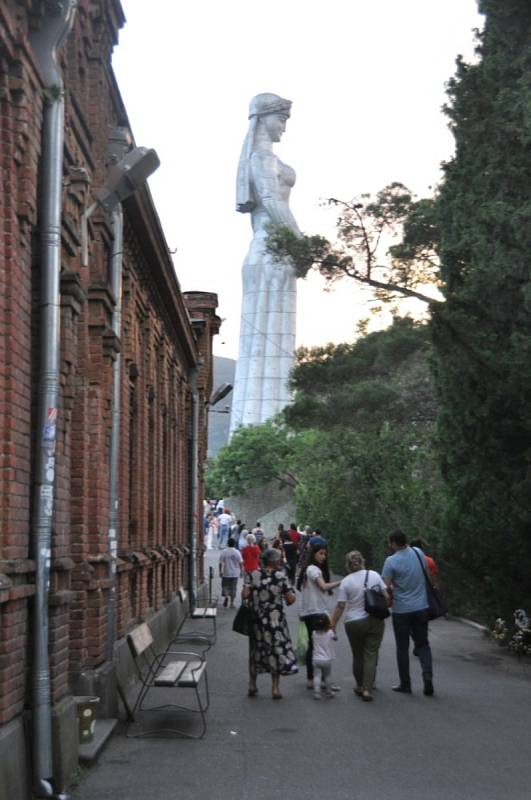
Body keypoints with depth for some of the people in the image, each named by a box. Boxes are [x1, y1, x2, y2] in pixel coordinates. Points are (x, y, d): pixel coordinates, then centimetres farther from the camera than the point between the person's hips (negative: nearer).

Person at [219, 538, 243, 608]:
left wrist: (220, 571, 6)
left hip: (226, 573, -1)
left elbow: (221, 563, -5)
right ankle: (232, 603, 8)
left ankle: (226, 596, -13)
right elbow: (241, 563, -4)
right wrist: (241, 571, 6)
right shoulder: (237, 552, -5)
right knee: (233, 588, 8)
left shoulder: (223, 552, -7)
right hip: (235, 573, 1)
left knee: (225, 586, 13)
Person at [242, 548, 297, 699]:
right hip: (275, 619, -2)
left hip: (257, 619, 3)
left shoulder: (253, 575, -4)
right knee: (277, 650, 9)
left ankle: (252, 685, 23)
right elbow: (290, 599, -12)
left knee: (256, 650, 16)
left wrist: (255, 595, 8)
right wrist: (292, 596, 10)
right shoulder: (280, 576, -10)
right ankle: (275, 688, 10)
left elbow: (245, 595, -12)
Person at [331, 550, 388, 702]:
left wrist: (332, 624, -1)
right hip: (375, 621, 1)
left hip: (354, 623, -1)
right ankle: (367, 689, -6)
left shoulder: (346, 582, -7)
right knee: (371, 655, 2)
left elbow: (340, 606, -8)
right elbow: (385, 595, 1)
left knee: (358, 655, 14)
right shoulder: (374, 575, -1)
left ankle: (360, 686, 25)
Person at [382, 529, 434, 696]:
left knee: (402, 647, 8)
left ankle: (405, 684, 14)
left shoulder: (391, 561, -15)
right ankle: (427, 674, -6)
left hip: (401, 610, -4)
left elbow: (385, 586, -16)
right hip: (421, 607, 4)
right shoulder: (418, 553, 0)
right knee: (422, 643, 15)